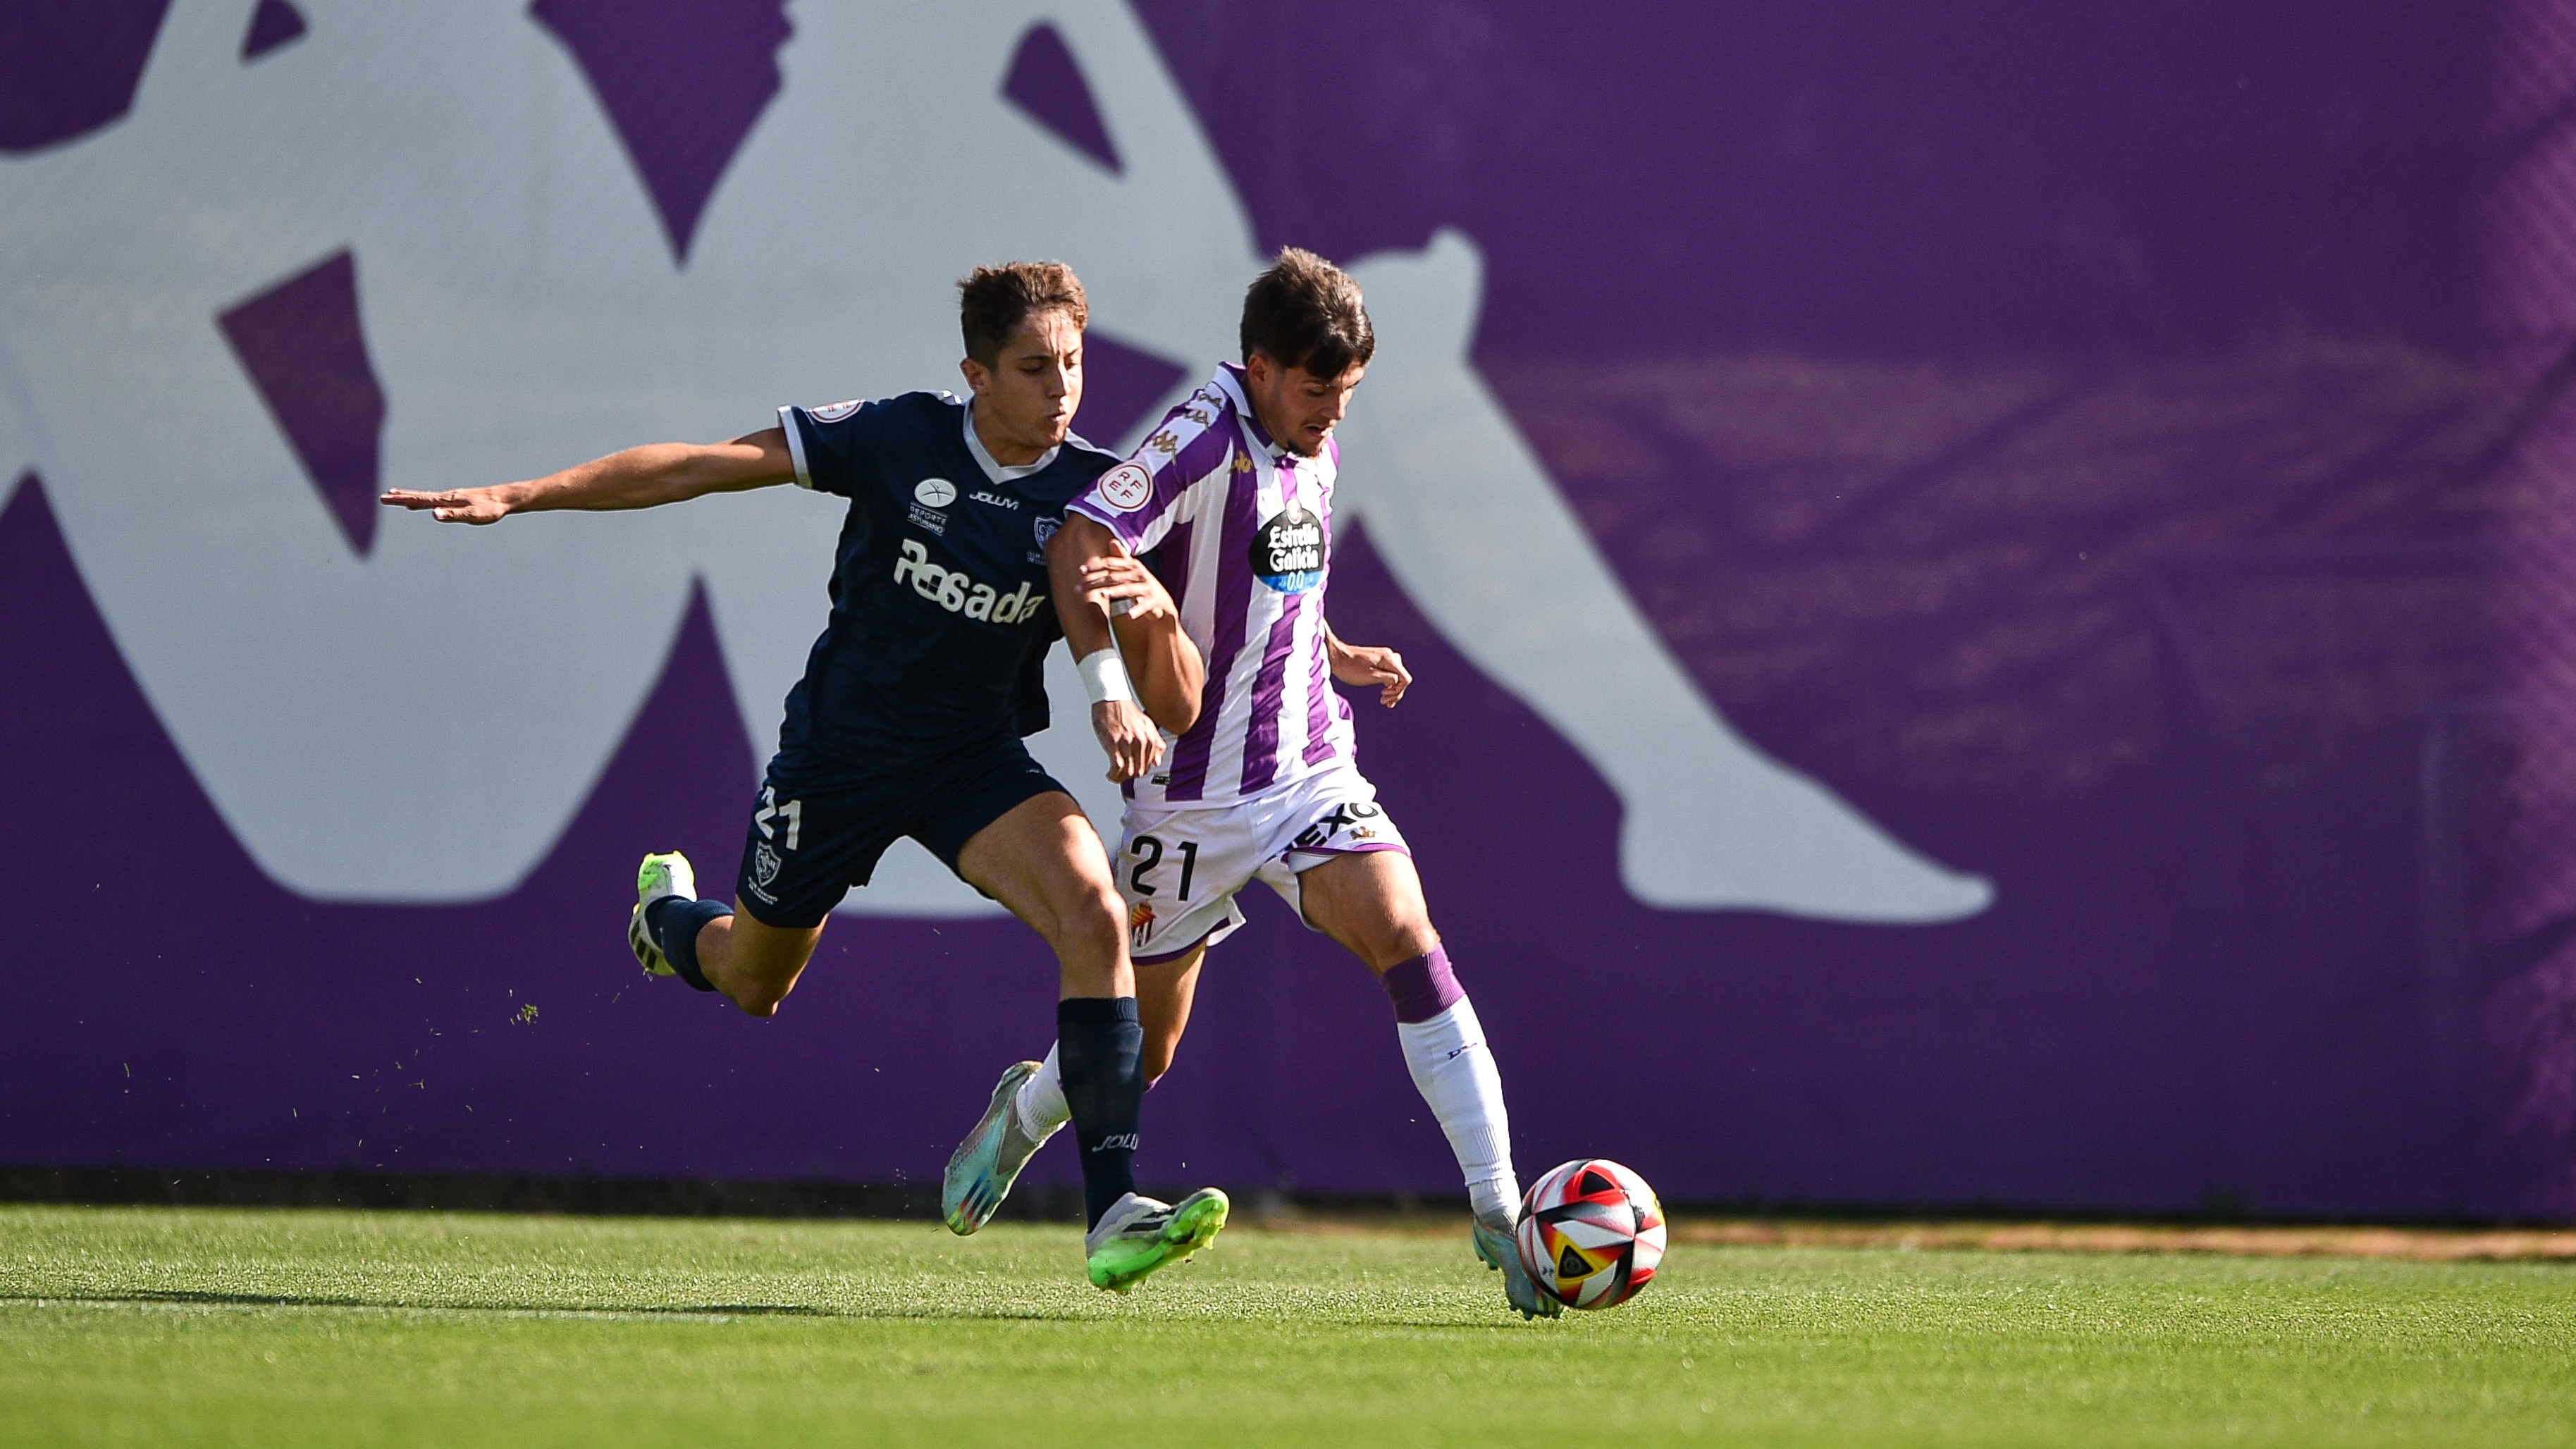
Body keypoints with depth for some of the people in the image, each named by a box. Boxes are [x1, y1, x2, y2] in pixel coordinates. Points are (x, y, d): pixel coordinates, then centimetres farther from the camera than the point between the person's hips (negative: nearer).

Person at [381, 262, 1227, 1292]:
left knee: (1094, 915, -28)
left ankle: (1113, 1214, -30)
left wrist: (1156, 610, -35)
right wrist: (519, 497, -15)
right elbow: (702, 466, -11)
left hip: (978, 761, 1)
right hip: (838, 749, 0)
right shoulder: (898, 439, -16)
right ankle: (668, 912, 59)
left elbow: (1177, 712, -12)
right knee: (750, 985, 19)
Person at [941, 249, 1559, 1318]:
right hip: (1193, 790, -5)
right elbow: (1079, 544, -29)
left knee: (1405, 935, -20)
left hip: (1311, 771, 5)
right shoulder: (1205, 438, -17)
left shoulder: (1315, 453, 8)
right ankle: (1023, 1114, 44)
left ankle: (1496, 1208, -22)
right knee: (1142, 1044, 8)